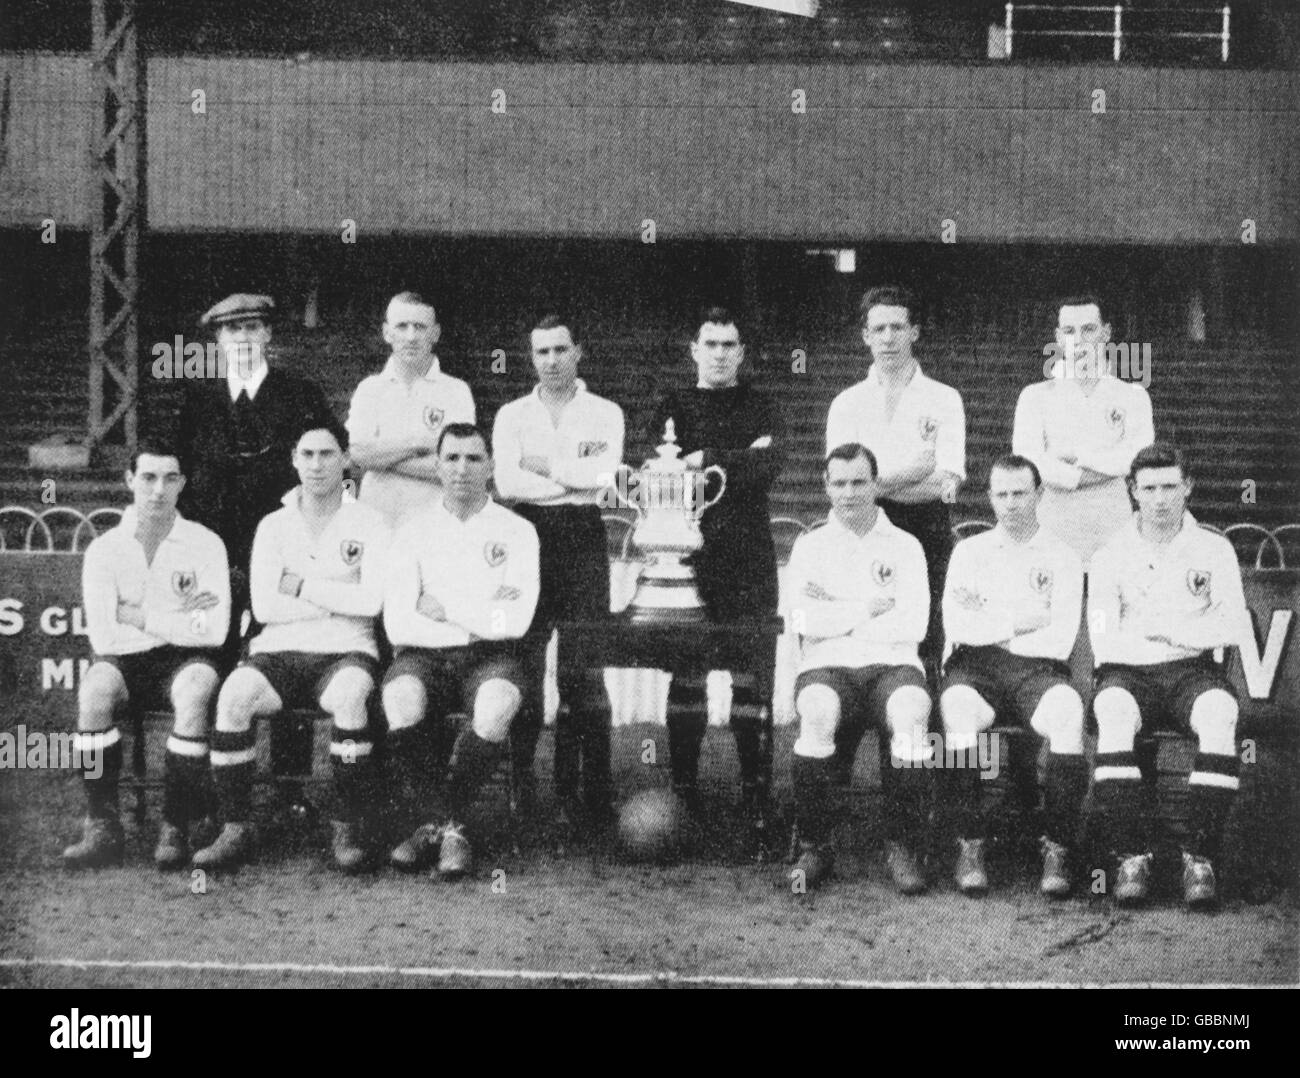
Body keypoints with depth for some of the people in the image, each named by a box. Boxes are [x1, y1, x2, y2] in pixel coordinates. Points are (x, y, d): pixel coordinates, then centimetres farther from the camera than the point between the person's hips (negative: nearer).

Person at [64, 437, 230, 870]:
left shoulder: (205, 544, 0)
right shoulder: (104, 550, 2)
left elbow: (214, 631, -11)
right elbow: (103, 637, -8)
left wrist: (140, 616, -9)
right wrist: (178, 618, -9)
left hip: (187, 657, -1)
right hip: (127, 659, 1)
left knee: (193, 692, -36)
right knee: (93, 690, -33)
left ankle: (176, 827, -27)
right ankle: (102, 826, -26)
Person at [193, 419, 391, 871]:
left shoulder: (367, 523, 6)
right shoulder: (273, 525, 12)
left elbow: (371, 600, -8)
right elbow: (264, 606, 0)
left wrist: (302, 586, -4)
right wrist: (340, 602, -4)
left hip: (345, 652, -2)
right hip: (280, 651, 2)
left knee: (348, 696, -37)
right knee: (234, 694, -29)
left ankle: (348, 829, -24)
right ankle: (235, 830, -21)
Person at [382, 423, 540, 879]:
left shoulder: (517, 532, 7)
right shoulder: (415, 532, 9)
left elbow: (515, 620, -6)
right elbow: (397, 623, -4)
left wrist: (446, 609, -5)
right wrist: (481, 618, -8)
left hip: (489, 655, -1)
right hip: (424, 653, 1)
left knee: (497, 704, -36)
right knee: (400, 696, -34)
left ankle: (435, 820, -15)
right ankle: (447, 828, -19)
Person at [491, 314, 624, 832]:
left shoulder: (605, 413, 11)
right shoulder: (512, 415, 13)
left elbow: (604, 472, -7)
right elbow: (507, 482, -3)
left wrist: (543, 468, -3)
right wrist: (575, 476, -5)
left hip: (583, 536, -1)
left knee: (585, 664, -4)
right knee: (524, 658, -3)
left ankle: (585, 790, -1)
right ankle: (518, 783, 3)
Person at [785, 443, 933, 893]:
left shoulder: (904, 546, 14)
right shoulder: (810, 545, 15)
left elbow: (913, 625, -1)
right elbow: (802, 620, 0)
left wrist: (837, 615, -2)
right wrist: (869, 610, -3)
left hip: (894, 665, 0)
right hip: (827, 666, 0)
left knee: (910, 717, -35)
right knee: (818, 715, -35)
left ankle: (903, 849, -22)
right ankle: (813, 848, -21)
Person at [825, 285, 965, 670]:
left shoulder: (943, 400, 9)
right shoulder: (847, 404, 13)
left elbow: (949, 479, -4)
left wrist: (879, 483, -9)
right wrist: (917, 469, -9)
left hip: (926, 527, -1)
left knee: (925, 633, -6)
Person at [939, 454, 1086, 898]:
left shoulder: (1063, 558, 14)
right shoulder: (969, 551, 20)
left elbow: (1059, 640, -1)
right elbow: (955, 626, 4)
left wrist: (989, 625, -1)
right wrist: (1020, 622, -1)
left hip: (1038, 667, -1)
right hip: (975, 666, 1)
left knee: (1068, 710, -35)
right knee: (957, 705, -35)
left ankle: (1056, 849, -28)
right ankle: (970, 845, -26)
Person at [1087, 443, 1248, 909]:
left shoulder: (1214, 550, 11)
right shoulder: (1111, 556, 8)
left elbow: (1235, 626, -1)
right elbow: (1103, 640, -4)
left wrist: (1166, 629, -8)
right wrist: (1193, 632, -9)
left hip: (1192, 673, 1)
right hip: (1129, 673, 0)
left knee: (1219, 714, -34)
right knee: (1114, 714, -35)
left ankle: (1200, 857, -32)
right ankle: (1131, 855, -33)